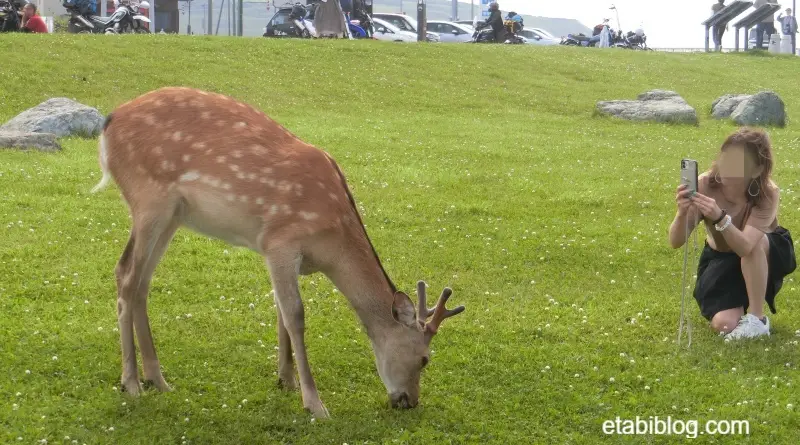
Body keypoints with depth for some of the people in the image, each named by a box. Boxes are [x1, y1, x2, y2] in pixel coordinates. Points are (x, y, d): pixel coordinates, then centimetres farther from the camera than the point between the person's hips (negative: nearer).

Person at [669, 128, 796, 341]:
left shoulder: (767, 194, -31)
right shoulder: (706, 185, -27)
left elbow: (745, 247, -45)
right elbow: (675, 242, -31)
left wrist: (720, 218, -63)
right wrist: (682, 213, -52)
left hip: (766, 254, -2)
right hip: (720, 259, 2)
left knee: (753, 243, -38)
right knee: (725, 324, -21)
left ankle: (756, 318, -21)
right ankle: (743, 298, 16)